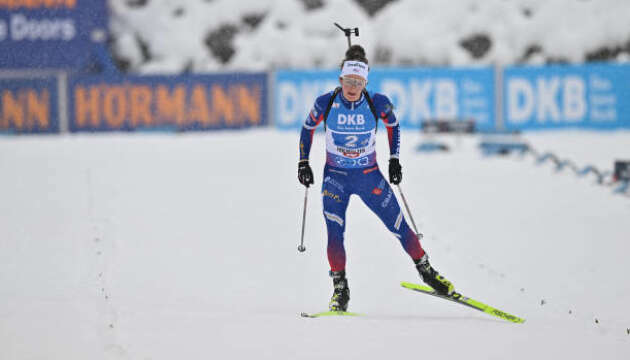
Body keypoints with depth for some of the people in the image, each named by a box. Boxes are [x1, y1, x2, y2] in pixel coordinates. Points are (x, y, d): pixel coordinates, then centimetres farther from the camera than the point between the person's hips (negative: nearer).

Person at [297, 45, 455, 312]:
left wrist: (394, 160, 3)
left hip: (369, 177, 0)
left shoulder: (377, 104, -15)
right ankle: (340, 290, -1)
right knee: (335, 232, -14)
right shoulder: (325, 104, -14)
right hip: (335, 178, 0)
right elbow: (308, 128, 4)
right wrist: (303, 163, 1)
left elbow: (393, 125, 6)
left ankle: (426, 271, 21)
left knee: (399, 227, 1)